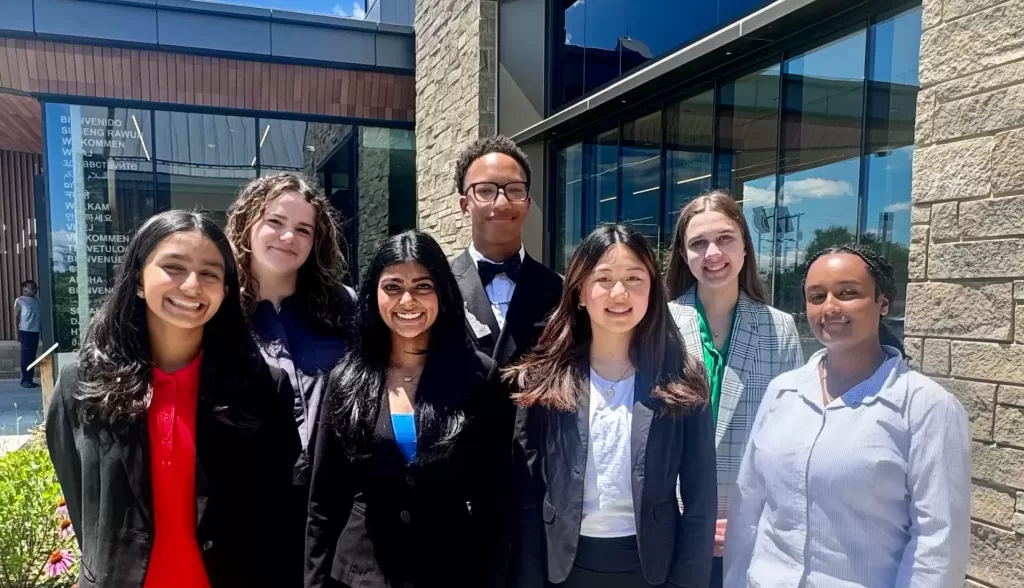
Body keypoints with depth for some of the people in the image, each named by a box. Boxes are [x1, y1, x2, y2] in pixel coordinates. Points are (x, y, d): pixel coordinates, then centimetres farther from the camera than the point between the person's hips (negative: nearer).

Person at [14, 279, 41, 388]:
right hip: (26, 331, -6)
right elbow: (16, 317, -2)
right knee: (26, 357, -3)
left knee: (32, 357, 9)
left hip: (35, 331, 6)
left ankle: (29, 380, 15)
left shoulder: (37, 300, 15)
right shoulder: (19, 300, 0)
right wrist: (18, 332, -5)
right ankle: (25, 380, 3)